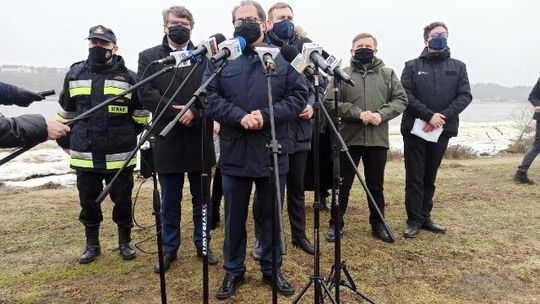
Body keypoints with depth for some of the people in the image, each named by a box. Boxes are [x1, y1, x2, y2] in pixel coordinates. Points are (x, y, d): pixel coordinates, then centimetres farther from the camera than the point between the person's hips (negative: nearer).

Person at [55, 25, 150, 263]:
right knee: (88, 202, 13)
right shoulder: (75, 74, 5)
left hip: (119, 156, -2)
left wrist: (125, 137, 7)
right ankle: (92, 244, 31)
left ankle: (125, 241, 28)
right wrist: (64, 139, 19)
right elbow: (65, 112, 16)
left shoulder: (129, 77, -4)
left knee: (122, 201, 9)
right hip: (84, 155, 3)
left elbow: (141, 116, 5)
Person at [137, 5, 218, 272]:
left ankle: (203, 245, 29)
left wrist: (194, 112, -17)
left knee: (202, 199, 12)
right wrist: (177, 112, -16)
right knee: (169, 202, 11)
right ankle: (169, 249, 26)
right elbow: (146, 93, -7)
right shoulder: (148, 57, 5)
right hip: (167, 141, 0)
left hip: (199, 140, 1)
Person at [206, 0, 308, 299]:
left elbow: (299, 95, -2)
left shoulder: (284, 57, 5)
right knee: (234, 217, 12)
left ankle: (271, 269, 32)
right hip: (234, 154, 0)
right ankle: (233, 271, 31)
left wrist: (267, 115, -16)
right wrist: (240, 117, -19)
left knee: (271, 216, 13)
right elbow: (210, 96, -4)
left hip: (273, 153, 0)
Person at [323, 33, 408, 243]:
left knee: (376, 185, 13)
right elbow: (330, 102, -7)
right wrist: (358, 113, -17)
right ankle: (336, 224, 20)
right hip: (349, 138, -1)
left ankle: (378, 224, 28)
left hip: (378, 139, 2)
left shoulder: (388, 74, 8)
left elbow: (401, 99, 4)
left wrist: (381, 114, -14)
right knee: (343, 185, 6)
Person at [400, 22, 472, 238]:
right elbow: (406, 95, -6)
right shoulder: (412, 66, 4)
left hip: (442, 131, 3)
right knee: (414, 178, 0)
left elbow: (465, 96, 2)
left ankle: (425, 217, 21)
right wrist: (429, 115, -17)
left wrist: (443, 116, -13)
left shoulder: (458, 67, 11)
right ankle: (414, 220, 8)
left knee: (430, 178, 11)